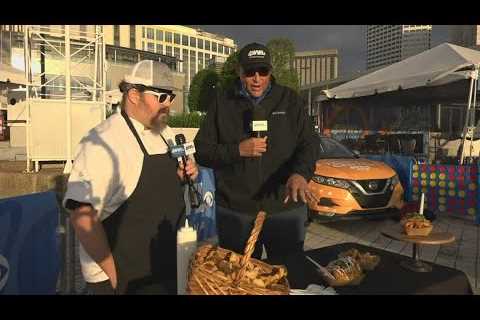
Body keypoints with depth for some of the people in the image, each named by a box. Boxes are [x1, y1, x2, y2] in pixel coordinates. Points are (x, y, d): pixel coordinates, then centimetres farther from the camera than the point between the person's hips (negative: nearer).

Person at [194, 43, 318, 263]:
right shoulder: (222, 102, 3)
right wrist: (237, 150, -15)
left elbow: (308, 145, -2)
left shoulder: (290, 100, 4)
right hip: (234, 212, 0)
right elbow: (202, 150, 1)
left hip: (286, 208, 0)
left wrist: (300, 174, -22)